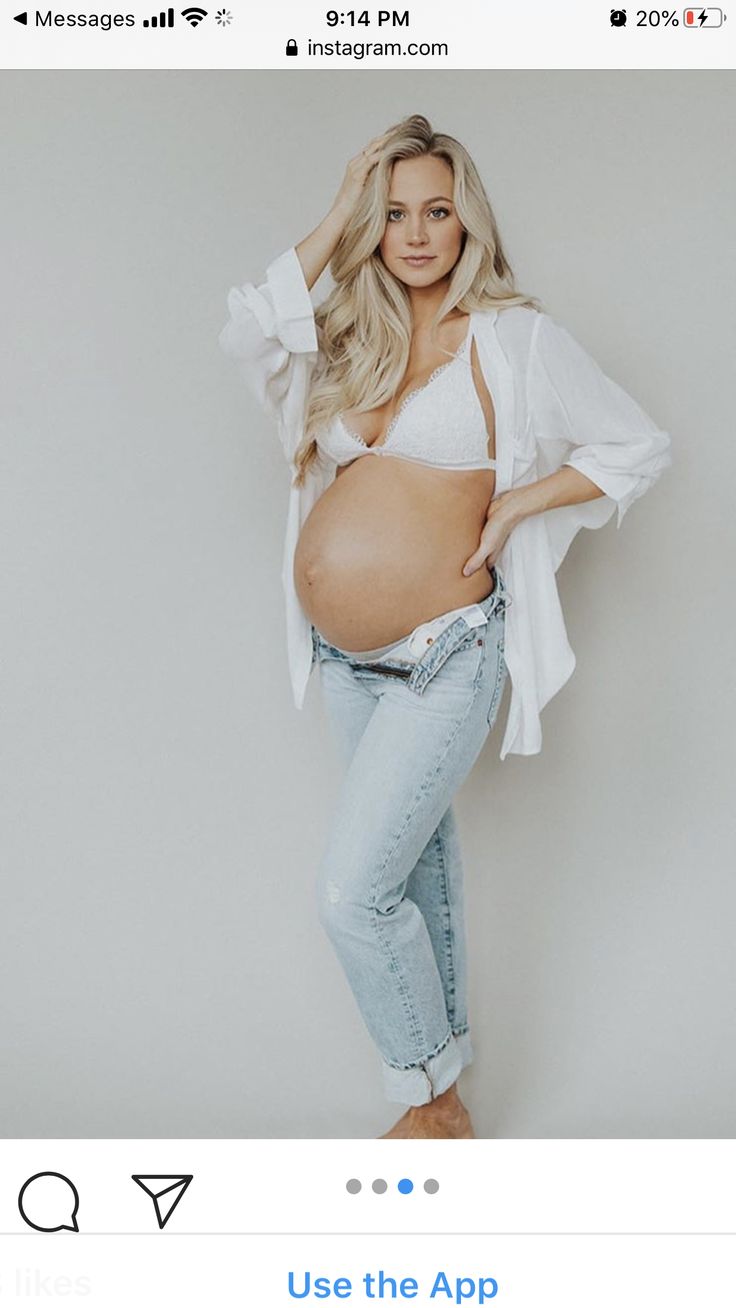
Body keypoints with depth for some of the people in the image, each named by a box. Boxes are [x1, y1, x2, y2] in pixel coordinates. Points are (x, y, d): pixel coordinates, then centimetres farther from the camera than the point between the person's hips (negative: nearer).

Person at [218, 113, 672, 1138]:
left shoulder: (515, 337, -5)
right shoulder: (350, 340, 9)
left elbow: (640, 448, -2)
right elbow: (246, 335, -8)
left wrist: (512, 506, -10)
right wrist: (333, 223, -4)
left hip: (444, 657, -6)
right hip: (346, 658, 6)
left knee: (352, 894, -8)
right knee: (420, 849, 18)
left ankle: (431, 1098, 17)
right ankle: (446, 1075, 38)